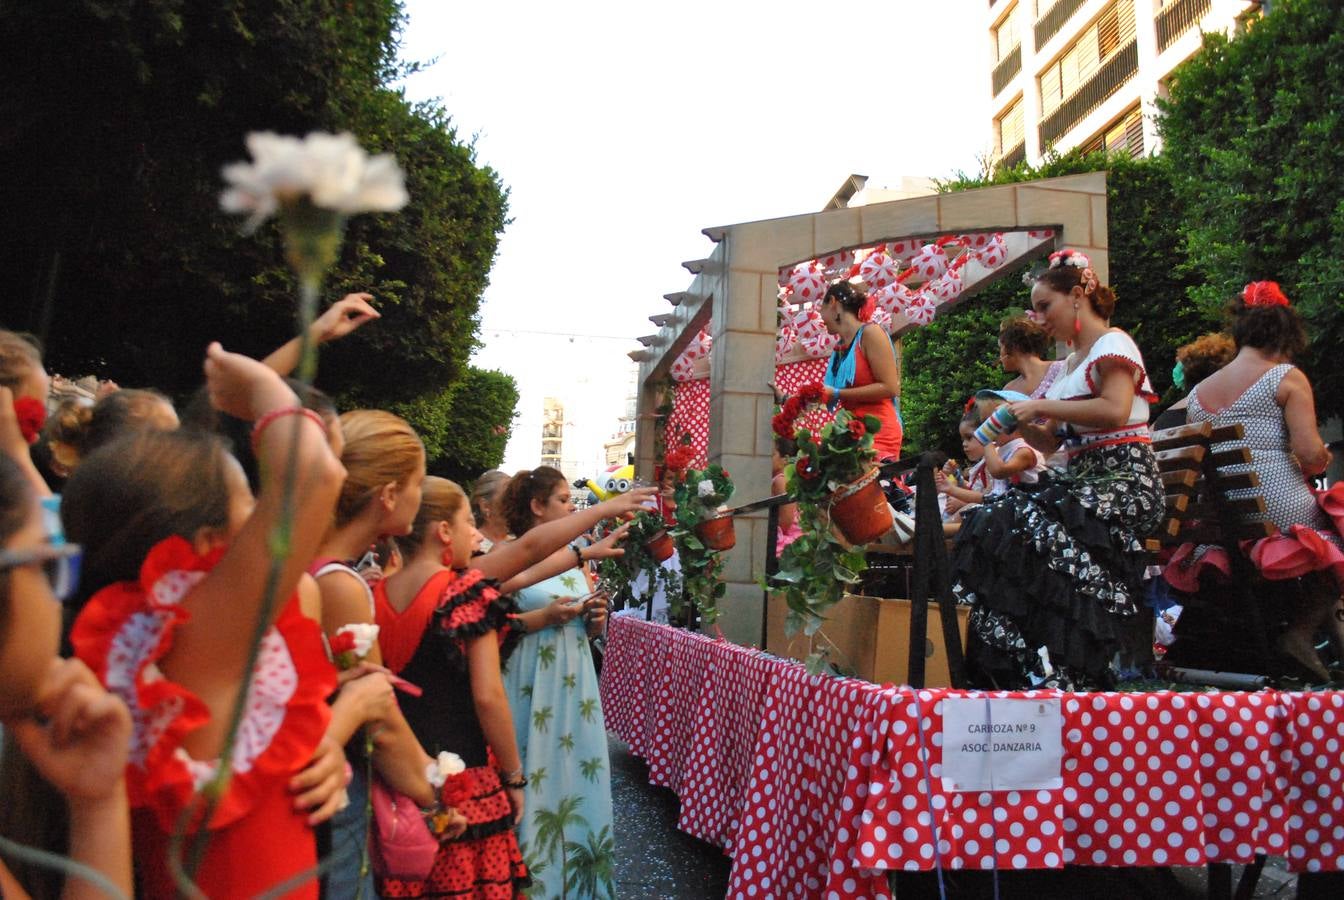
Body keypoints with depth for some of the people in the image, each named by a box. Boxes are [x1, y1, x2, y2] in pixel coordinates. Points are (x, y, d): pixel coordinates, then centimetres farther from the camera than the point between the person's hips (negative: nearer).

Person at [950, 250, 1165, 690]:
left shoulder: (1113, 344, -2)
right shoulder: (1071, 362, 23)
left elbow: (1115, 409, -22)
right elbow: (1051, 443, 21)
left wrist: (1041, 406, -15)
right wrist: (1020, 423, 2)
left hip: (1125, 480, -8)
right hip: (1081, 478, 8)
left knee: (1032, 524, -31)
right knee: (992, 519, -14)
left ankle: (1056, 676, -25)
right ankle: (1012, 672, -16)